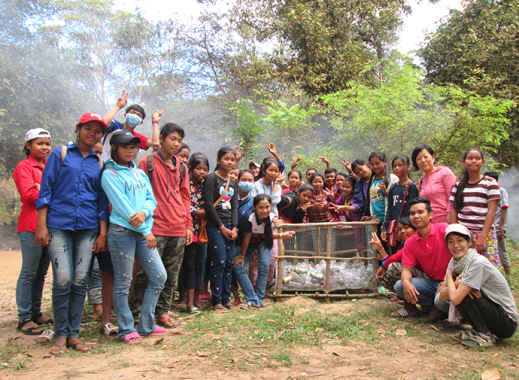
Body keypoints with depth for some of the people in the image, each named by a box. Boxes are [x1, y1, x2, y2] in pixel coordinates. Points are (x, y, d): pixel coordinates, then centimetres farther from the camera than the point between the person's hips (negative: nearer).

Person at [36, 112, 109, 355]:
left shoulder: (99, 163, 13)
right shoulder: (60, 153, 7)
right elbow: (46, 190, 3)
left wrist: (102, 234, 8)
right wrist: (42, 225, -4)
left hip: (87, 228, 2)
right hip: (59, 225, -2)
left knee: (80, 281, 1)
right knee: (63, 280, -9)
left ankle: (73, 333, 13)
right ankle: (61, 335, 6)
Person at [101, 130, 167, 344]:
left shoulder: (140, 173, 18)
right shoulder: (110, 174, -3)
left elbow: (151, 199, 11)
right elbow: (121, 205, -11)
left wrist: (144, 212, -14)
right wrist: (146, 231, -13)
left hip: (143, 232, 7)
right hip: (122, 231, -7)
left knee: (159, 276, 6)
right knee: (123, 283, 1)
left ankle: (147, 325, 19)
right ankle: (126, 330, 15)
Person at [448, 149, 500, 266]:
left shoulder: (490, 183, 1)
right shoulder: (458, 185, 11)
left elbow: (492, 211, -6)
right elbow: (453, 210, 9)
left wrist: (483, 236, -13)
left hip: (484, 233, -2)